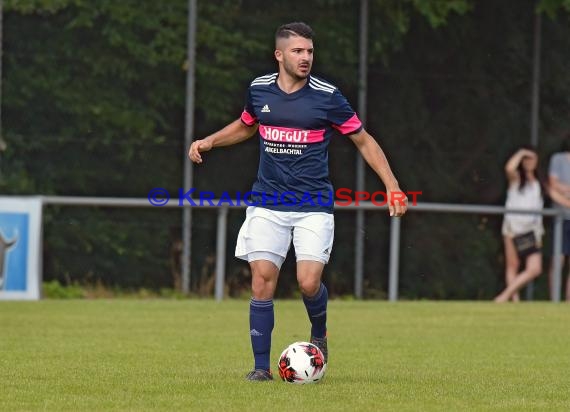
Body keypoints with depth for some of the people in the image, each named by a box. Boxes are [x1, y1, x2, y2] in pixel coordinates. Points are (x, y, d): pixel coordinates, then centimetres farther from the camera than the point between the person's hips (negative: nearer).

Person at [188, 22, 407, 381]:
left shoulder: (326, 96, -6)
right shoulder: (259, 89, 4)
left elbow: (364, 140, 3)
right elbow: (245, 126, 26)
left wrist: (392, 186, -5)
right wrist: (209, 142, 11)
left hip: (314, 207, -2)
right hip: (268, 205, 2)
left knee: (309, 282, -14)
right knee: (262, 280, -7)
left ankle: (319, 335, 19)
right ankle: (262, 366, 3)